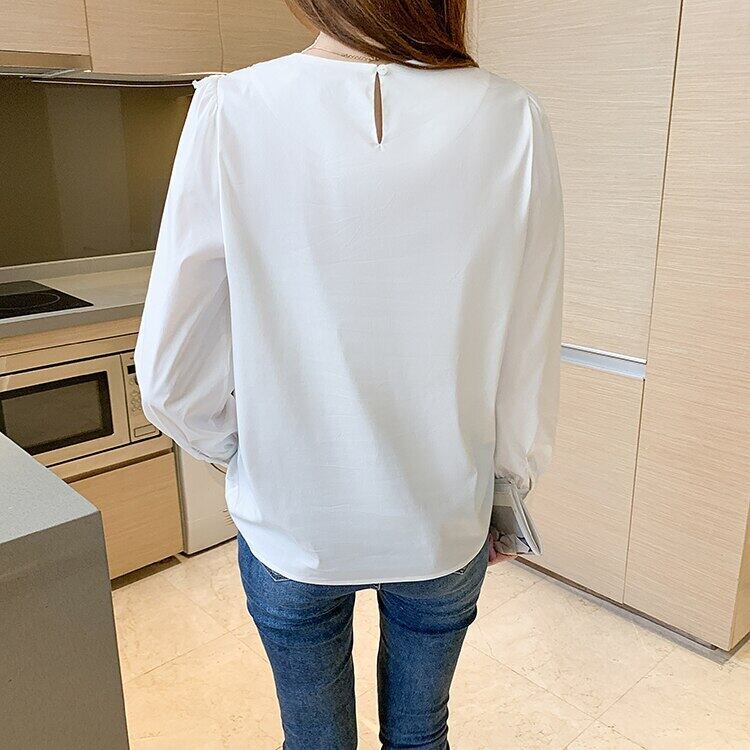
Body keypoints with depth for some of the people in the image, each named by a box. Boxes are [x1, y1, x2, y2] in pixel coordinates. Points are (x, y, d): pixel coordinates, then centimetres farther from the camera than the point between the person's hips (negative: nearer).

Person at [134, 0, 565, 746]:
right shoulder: (512, 122, -15)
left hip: (290, 526, 0)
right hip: (443, 525, 1)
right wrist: (507, 488, 9)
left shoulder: (233, 111, -17)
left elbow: (172, 374, -13)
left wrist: (250, 455, 7)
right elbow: (528, 367, -9)